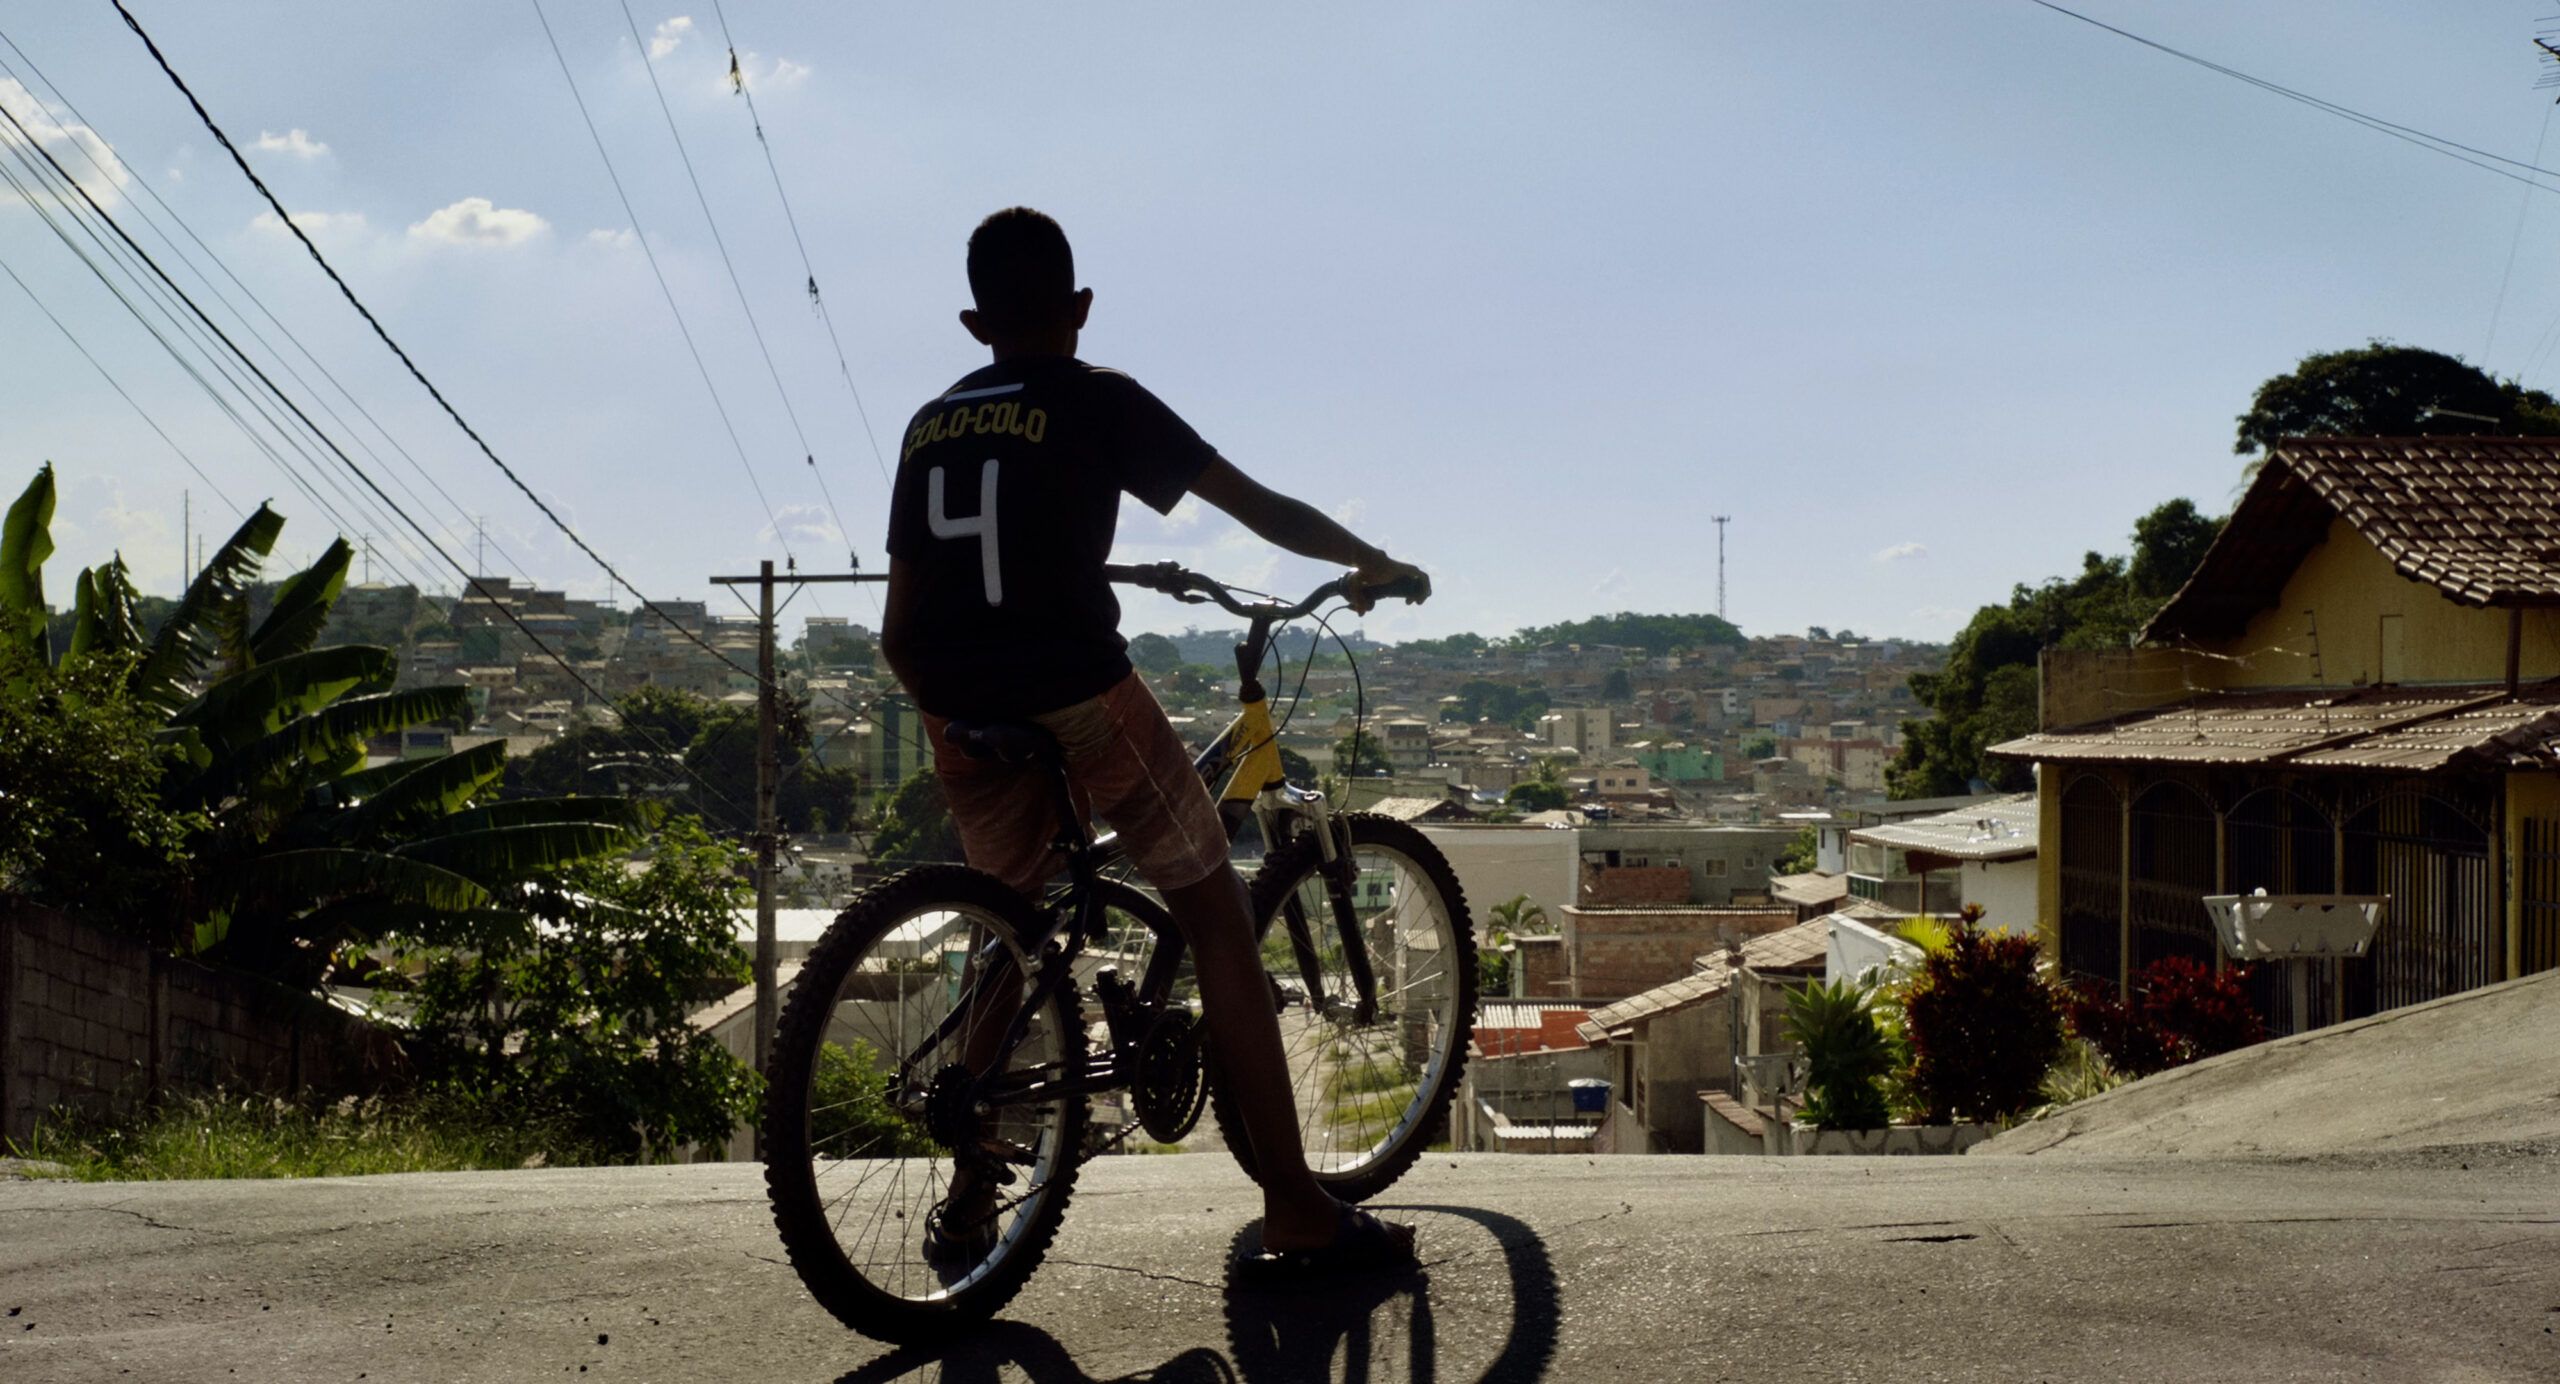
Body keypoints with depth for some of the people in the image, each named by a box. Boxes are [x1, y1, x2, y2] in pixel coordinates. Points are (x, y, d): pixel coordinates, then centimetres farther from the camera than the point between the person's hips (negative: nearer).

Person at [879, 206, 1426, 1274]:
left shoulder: (929, 426, 16)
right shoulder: (1095, 400, 2)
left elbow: (897, 631, 16)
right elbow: (1262, 509, 4)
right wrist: (1374, 564, 19)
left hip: (964, 720, 5)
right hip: (1078, 697, -5)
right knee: (1216, 918, 3)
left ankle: (970, 1189, 25)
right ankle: (1296, 1214, 0)